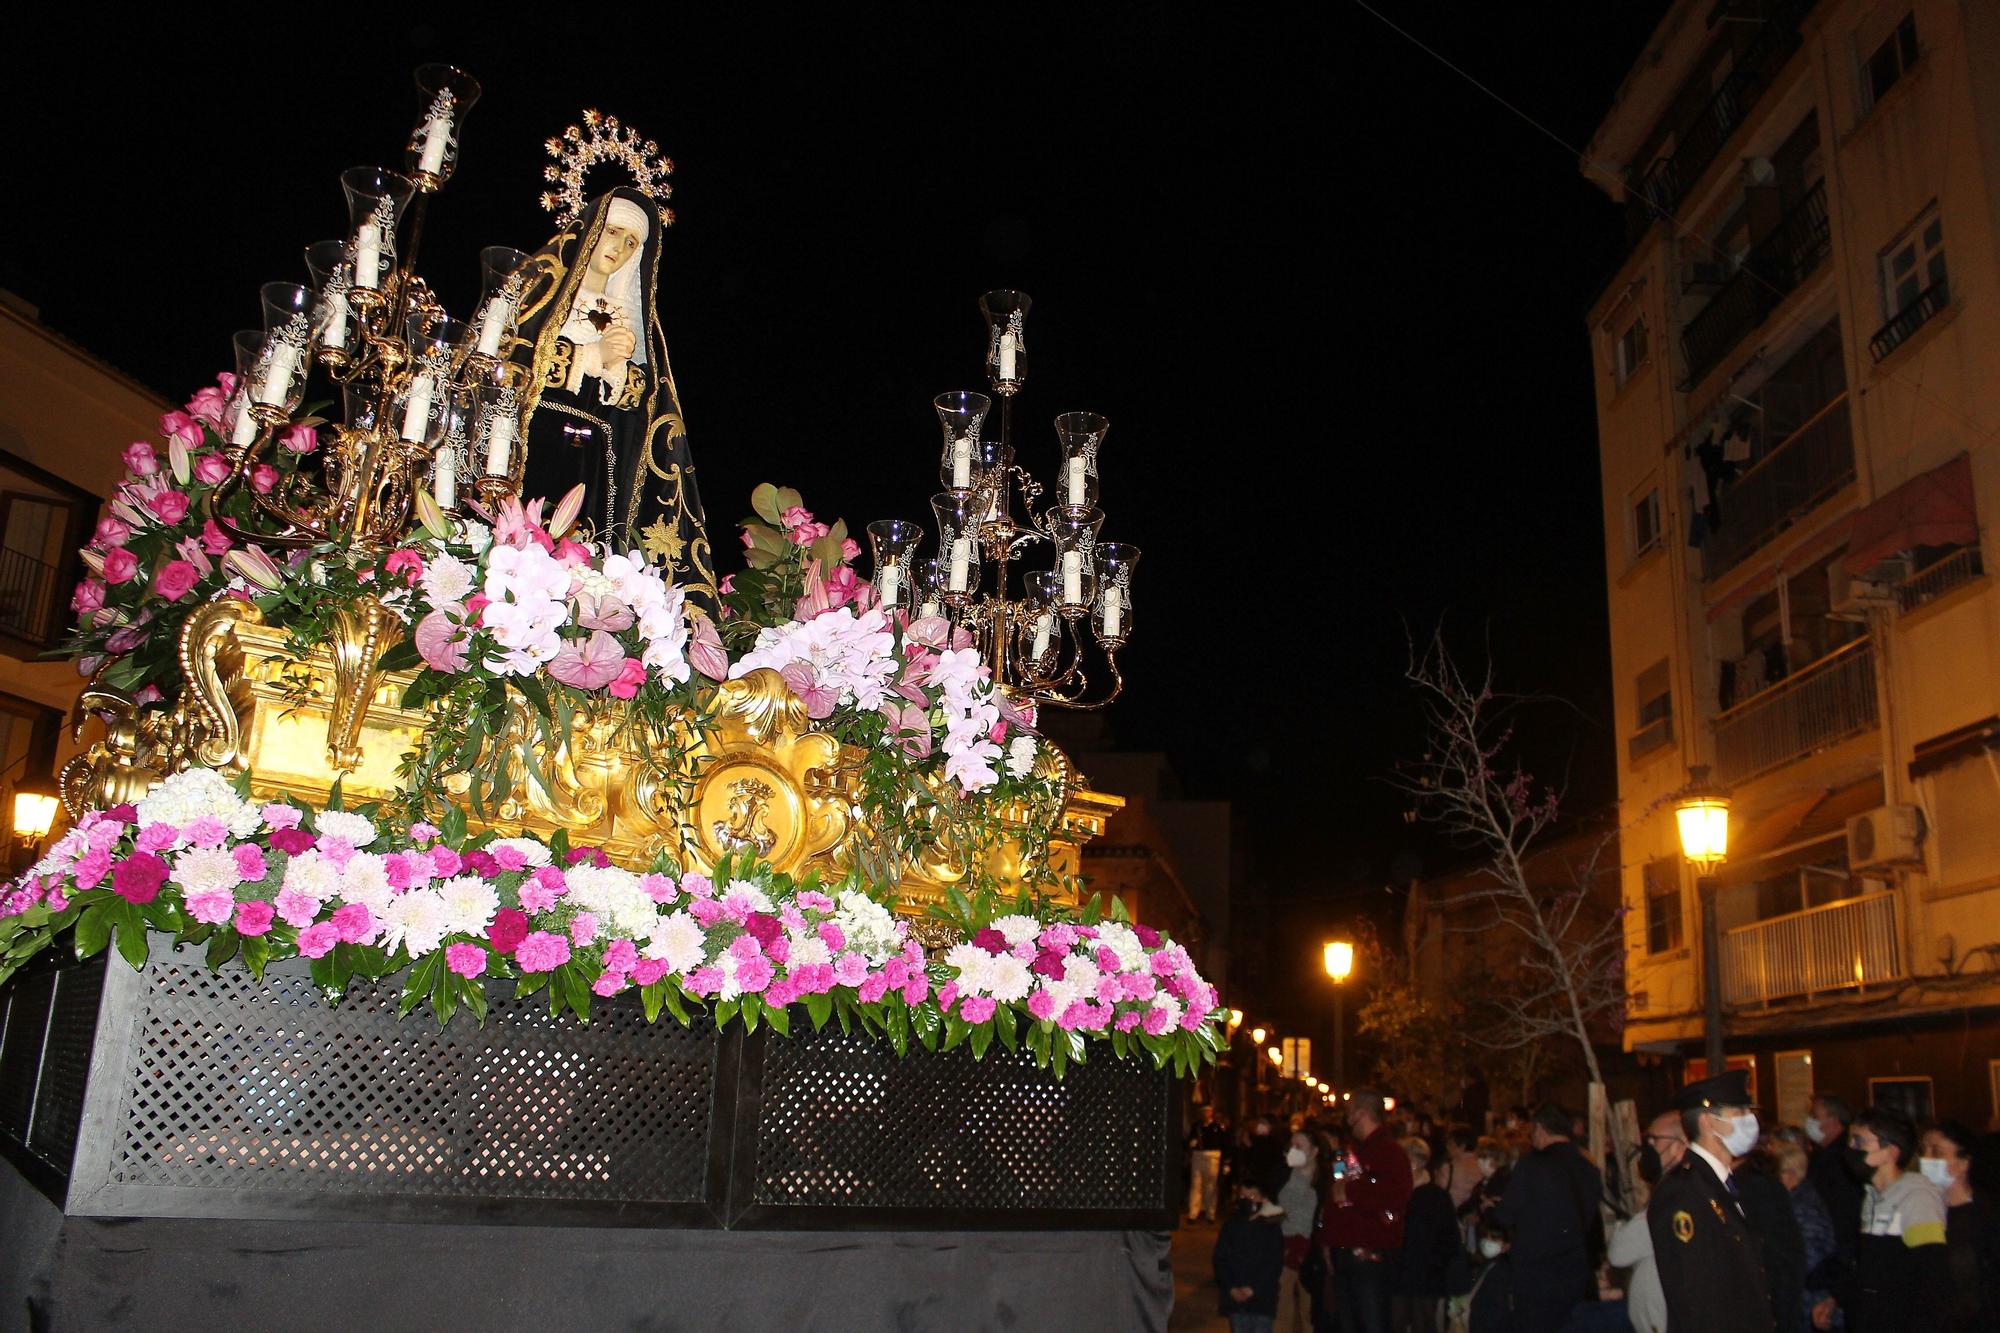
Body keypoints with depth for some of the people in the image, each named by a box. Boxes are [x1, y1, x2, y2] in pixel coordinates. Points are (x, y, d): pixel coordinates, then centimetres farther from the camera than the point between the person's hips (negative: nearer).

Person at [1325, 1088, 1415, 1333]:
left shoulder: (1389, 1150, -10)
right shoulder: (1355, 1149, 18)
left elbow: (1395, 1198, -26)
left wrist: (1350, 1192, -17)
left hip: (1371, 1255, -9)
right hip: (1345, 1252, 9)